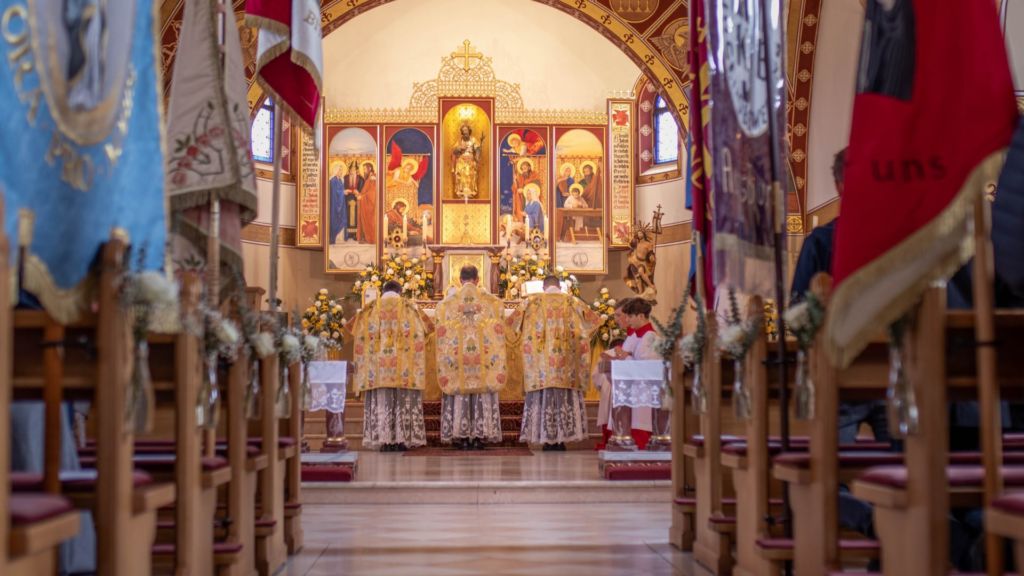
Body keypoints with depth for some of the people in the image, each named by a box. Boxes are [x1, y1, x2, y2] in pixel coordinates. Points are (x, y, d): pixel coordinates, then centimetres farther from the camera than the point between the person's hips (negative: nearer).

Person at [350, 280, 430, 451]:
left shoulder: (372, 308, 7)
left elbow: (359, 333, 12)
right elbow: (423, 330, 7)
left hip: (378, 365, 1)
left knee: (381, 401, 3)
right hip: (403, 365, -1)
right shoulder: (408, 307, 4)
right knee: (403, 401, 3)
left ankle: (383, 441, -1)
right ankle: (401, 440, 0)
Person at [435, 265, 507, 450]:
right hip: (484, 357, 0)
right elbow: (499, 331, 6)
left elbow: (442, 334, 6)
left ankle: (460, 436, 0)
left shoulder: (447, 304, 3)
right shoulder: (493, 302, 2)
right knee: (483, 397, 4)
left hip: (456, 358, 0)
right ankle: (480, 436, 0)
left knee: (458, 396, 4)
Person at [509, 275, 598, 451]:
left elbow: (512, 321, 6)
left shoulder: (533, 301, 4)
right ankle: (562, 439, 1)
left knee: (543, 395, 3)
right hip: (565, 361, 0)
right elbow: (593, 320, 9)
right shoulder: (572, 301, 6)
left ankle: (547, 439, 0)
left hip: (541, 360, 0)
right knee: (565, 396, 5)